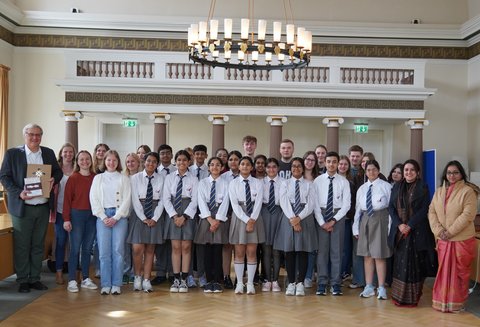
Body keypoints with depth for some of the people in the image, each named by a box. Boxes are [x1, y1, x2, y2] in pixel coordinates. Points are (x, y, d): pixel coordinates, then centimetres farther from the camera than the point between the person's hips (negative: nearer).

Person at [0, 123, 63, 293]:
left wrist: (54, 179, -8)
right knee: (22, 246, 4)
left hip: (43, 207, 4)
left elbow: (58, 171, 15)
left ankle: (35, 278, 22)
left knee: (38, 245, 12)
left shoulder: (49, 153, 7)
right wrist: (18, 193, -19)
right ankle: (22, 280, 16)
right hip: (22, 207, -3)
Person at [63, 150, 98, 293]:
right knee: (75, 248, 1)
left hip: (92, 215, 3)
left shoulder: (96, 178, 5)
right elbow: (67, 199, -5)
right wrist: (66, 219, -10)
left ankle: (86, 279, 20)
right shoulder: (73, 178, -4)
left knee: (87, 248, 11)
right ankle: (72, 281, 8)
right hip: (77, 214, -3)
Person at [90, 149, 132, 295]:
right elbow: (94, 199, 5)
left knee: (118, 250, -4)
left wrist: (116, 217, -9)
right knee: (104, 251, -3)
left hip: (119, 216, -1)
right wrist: (104, 217, -6)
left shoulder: (124, 178, 8)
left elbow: (127, 199, 1)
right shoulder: (98, 178, 13)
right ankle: (105, 284, 2)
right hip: (103, 216, 1)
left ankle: (116, 284, 1)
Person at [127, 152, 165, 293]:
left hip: (155, 216, 2)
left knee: (150, 249, 5)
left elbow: (161, 200, 2)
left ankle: (146, 280, 11)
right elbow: (135, 200, -4)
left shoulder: (161, 179, 4)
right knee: (137, 248, -8)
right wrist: (143, 218, -10)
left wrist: (154, 218, -8)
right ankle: (137, 277, 11)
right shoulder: (135, 178, 1)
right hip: (138, 215, -1)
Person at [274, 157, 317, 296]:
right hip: (288, 218, 0)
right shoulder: (285, 184, 9)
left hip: (305, 218, 0)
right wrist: (292, 219, -14)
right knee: (289, 251, 1)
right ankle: (291, 283, 8)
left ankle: (300, 283, 6)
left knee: (303, 251, 0)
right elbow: (284, 203, -2)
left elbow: (311, 204, -2)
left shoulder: (309, 184, 8)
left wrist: (299, 217, -14)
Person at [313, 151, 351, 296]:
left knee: (337, 250, 4)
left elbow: (346, 204, -3)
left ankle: (335, 284, 11)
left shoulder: (344, 182, 1)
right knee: (322, 250, 2)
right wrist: (322, 222, -8)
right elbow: (315, 203, -1)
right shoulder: (318, 181, 1)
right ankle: (322, 284, 8)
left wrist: (334, 220, -11)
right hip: (321, 217, 0)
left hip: (338, 216, 0)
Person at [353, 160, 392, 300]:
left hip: (380, 220, -5)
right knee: (367, 255, 9)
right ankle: (369, 287, 18)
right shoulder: (361, 189, 11)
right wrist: (356, 228, 9)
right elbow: (358, 209, 12)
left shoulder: (386, 186, -3)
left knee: (379, 255, 0)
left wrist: (391, 227, -10)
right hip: (365, 220, 5)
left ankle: (381, 288, 10)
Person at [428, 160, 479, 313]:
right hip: (443, 240, 5)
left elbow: (468, 215, -16)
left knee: (459, 272, 5)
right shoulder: (439, 191, 10)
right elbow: (432, 212, 6)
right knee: (443, 271, 10)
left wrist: (450, 231, -18)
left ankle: (458, 303, 18)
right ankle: (442, 301, 22)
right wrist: (439, 231, -9)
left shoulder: (468, 191, -8)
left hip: (462, 239, -4)